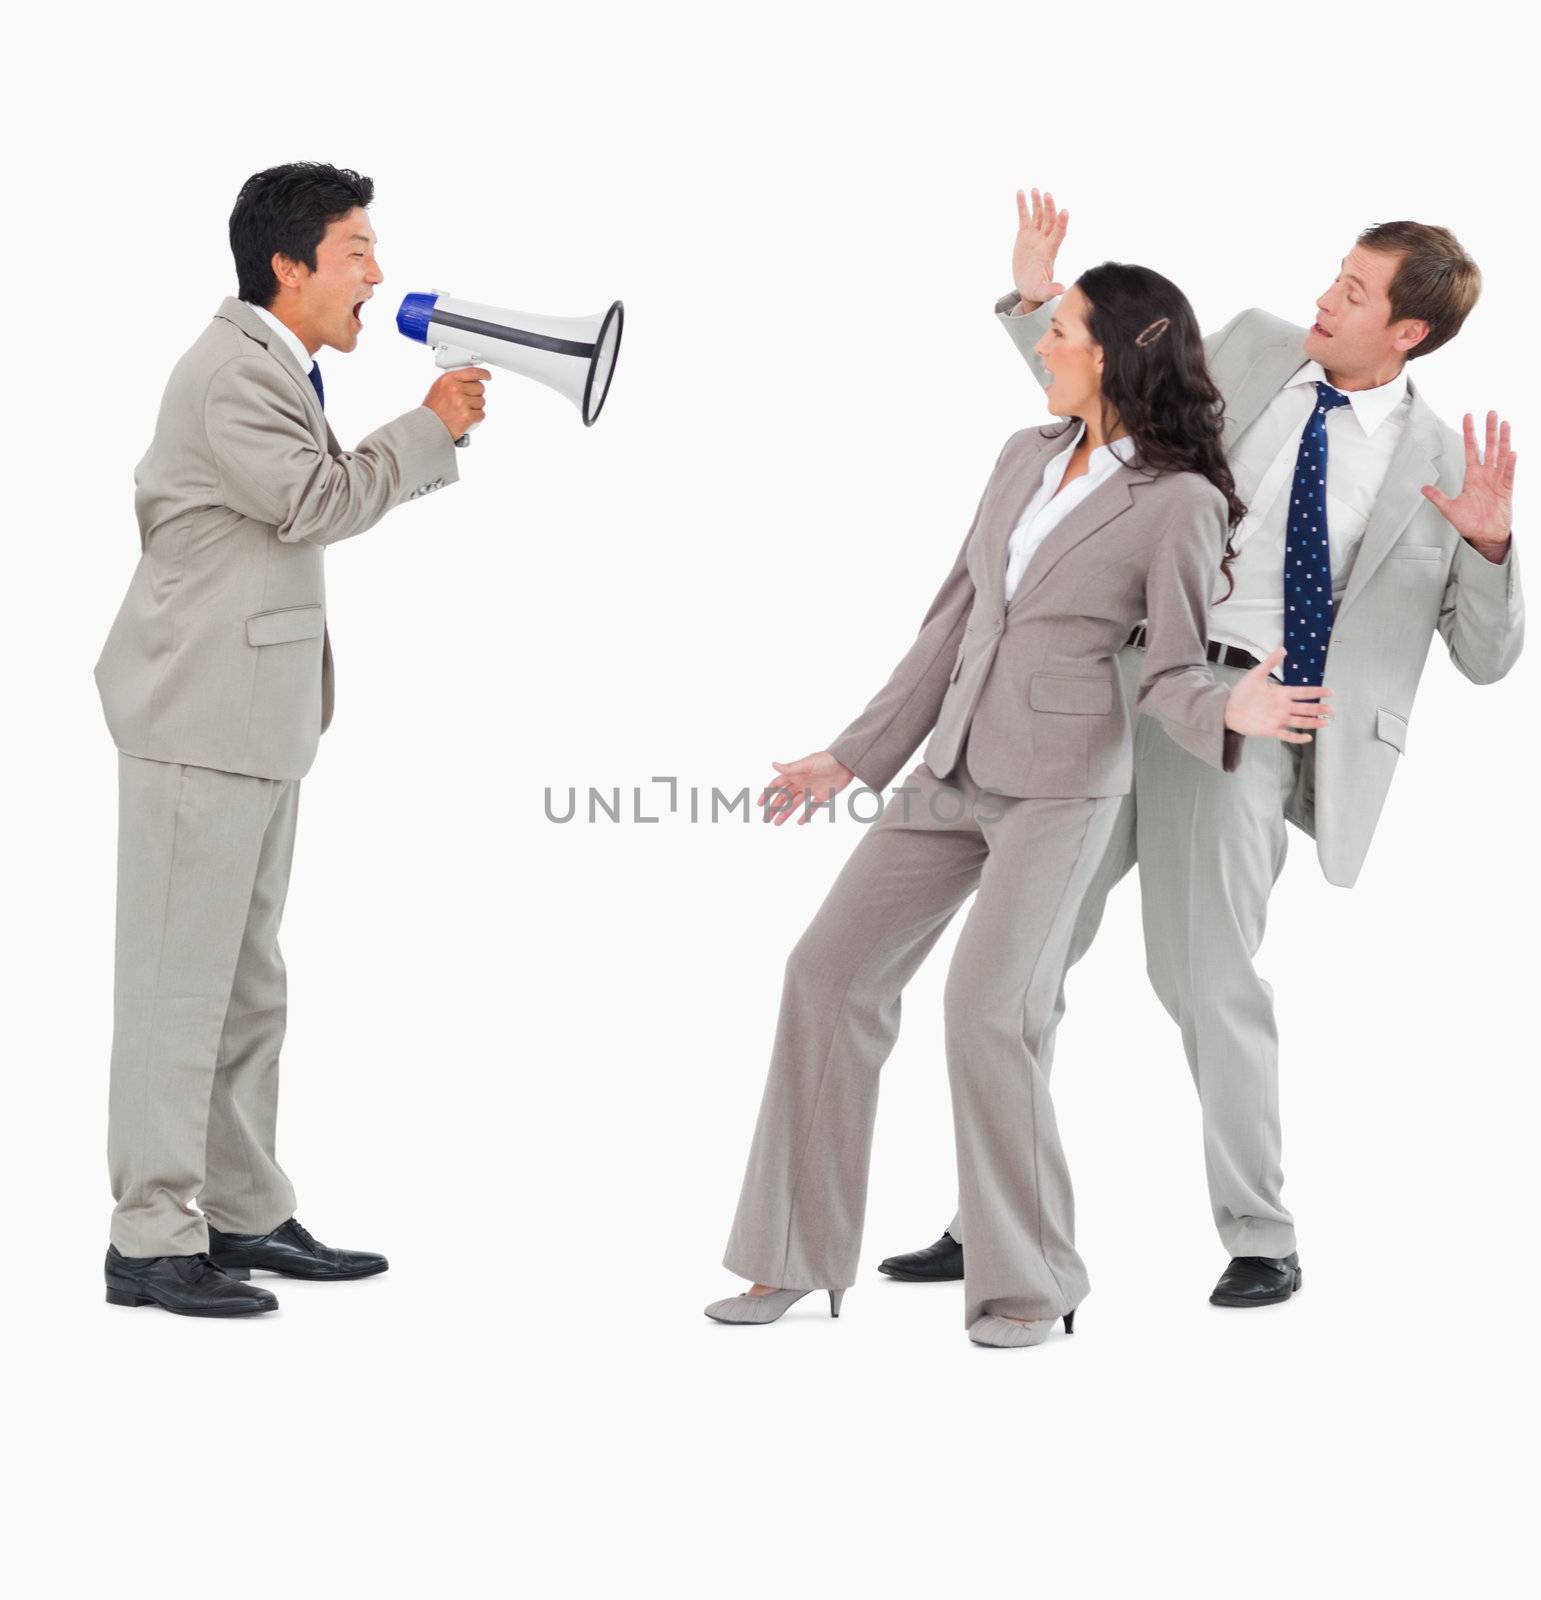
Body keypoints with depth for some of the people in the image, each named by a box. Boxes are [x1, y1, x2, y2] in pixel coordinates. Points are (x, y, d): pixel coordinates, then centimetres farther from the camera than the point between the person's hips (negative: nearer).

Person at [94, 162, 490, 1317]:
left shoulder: (272, 367, 18)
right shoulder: (234, 369, -15)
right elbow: (312, 499, -22)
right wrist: (431, 431, -13)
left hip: (256, 721, 11)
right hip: (201, 716, -11)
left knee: (246, 981, 14)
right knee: (180, 979, -7)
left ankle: (243, 1214, 21)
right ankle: (151, 1237, -3)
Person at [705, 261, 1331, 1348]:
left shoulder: (1180, 502, -8)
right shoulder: (1025, 460, 11)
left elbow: (1172, 671, -7)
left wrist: (1234, 711, -31)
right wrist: (853, 758, 16)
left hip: (1061, 780, -7)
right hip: (956, 769, 7)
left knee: (986, 1006, -19)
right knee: (830, 970, 2)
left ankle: (1032, 1286, -3)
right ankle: (799, 1256, 11)